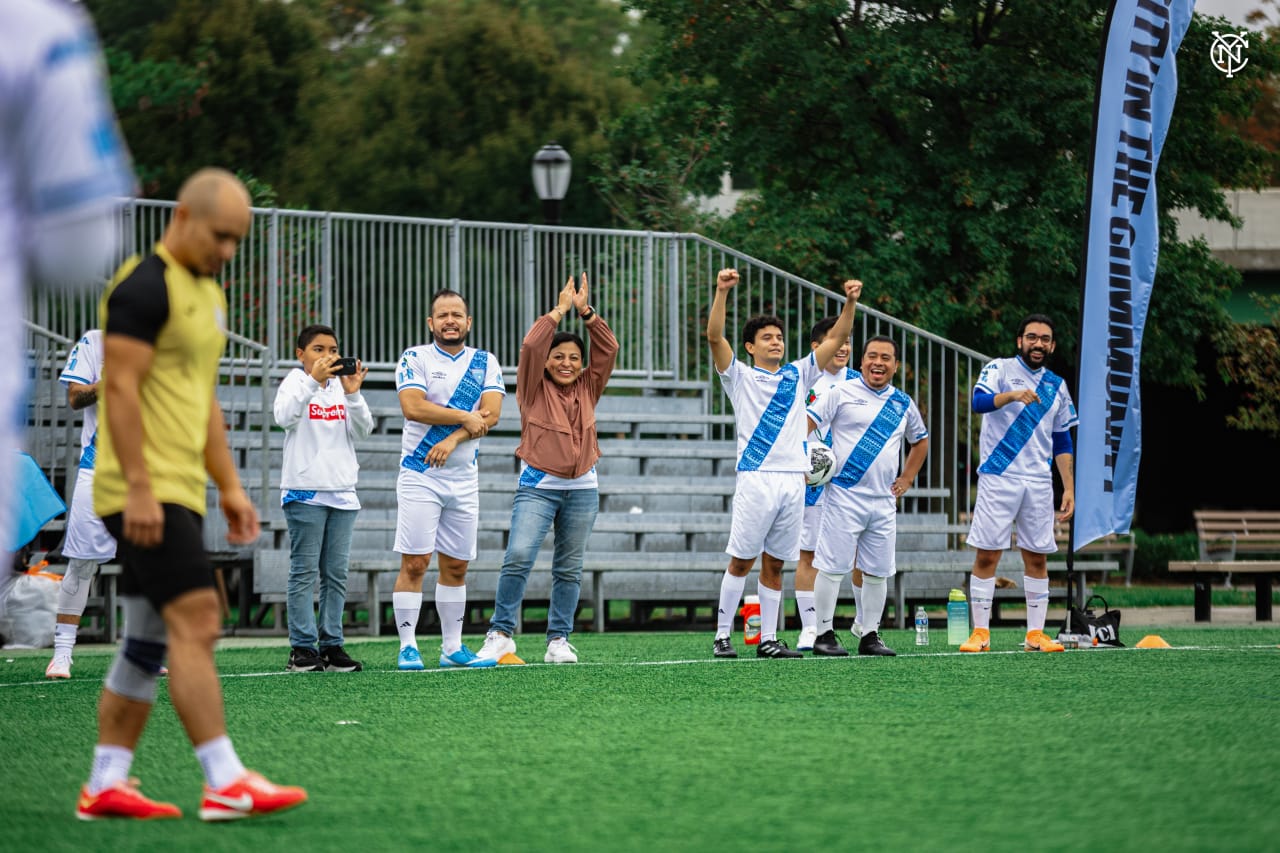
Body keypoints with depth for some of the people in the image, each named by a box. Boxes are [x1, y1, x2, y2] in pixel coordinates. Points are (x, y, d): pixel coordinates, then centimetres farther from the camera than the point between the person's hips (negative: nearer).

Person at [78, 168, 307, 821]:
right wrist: (139, 488, -22)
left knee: (149, 639, 9)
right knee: (195, 621, -15)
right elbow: (121, 388, -18)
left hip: (178, 492, 10)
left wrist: (230, 486, 21)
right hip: (146, 493, -10)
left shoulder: (206, 292, 19)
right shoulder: (145, 287, -12)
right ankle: (225, 783, -17)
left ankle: (105, 785, 13)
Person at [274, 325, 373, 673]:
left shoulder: (341, 384, 13)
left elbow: (363, 430, 4)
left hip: (342, 491, 5)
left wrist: (352, 394, -10)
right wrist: (313, 380, -26)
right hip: (305, 490, -5)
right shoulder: (296, 382, 0)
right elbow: (284, 417, -20)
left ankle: (331, 645, 7)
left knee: (336, 573, 4)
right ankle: (303, 648, -5)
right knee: (305, 572, -5)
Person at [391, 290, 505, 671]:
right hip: (420, 476, -4)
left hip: (464, 478, 4)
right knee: (414, 564, -8)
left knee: (456, 566, 8)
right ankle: (407, 647, -6)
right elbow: (412, 407, -15)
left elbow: (490, 414, -5)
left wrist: (453, 439, -17)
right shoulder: (415, 358, -1)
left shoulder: (485, 363, 9)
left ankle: (452, 647, 14)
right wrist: (464, 417, -11)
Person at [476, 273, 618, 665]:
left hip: (582, 488, 4)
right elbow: (531, 345, -11)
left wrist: (586, 312, -4)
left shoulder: (587, 387, 12)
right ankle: (500, 635, -14)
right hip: (538, 485, -4)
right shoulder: (534, 387, 3)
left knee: (569, 569, 5)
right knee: (518, 557, -18)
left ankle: (559, 640, 11)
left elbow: (609, 349, 4)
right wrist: (560, 310, -6)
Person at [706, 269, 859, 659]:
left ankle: (768, 639, 9)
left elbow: (835, 338, 15)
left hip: (793, 478, 4)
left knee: (774, 564, 7)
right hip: (755, 478, -4)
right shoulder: (741, 377, 5)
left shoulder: (797, 375, 17)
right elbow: (715, 337, -8)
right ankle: (722, 635, 1)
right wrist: (722, 291, -20)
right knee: (741, 561, -4)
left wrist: (850, 302, 0)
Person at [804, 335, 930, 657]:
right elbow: (805, 423, -7)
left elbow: (921, 440, 29)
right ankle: (823, 634, 1)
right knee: (832, 567, -6)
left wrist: (906, 479, 19)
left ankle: (870, 636, 15)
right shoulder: (842, 393, -2)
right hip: (844, 495, -5)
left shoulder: (903, 403, 13)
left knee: (878, 572, 6)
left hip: (884, 500, 5)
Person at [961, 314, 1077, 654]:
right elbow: (979, 401, -19)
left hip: (1039, 484, 4)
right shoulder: (999, 369, 1)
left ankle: (1036, 634, 8)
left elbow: (1062, 443, 18)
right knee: (986, 555, -5)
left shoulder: (1057, 386, 15)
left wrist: (1069, 488, 10)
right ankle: (980, 633, -2)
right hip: (998, 479, -4)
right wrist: (1012, 395, -37)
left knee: (1037, 558, 4)